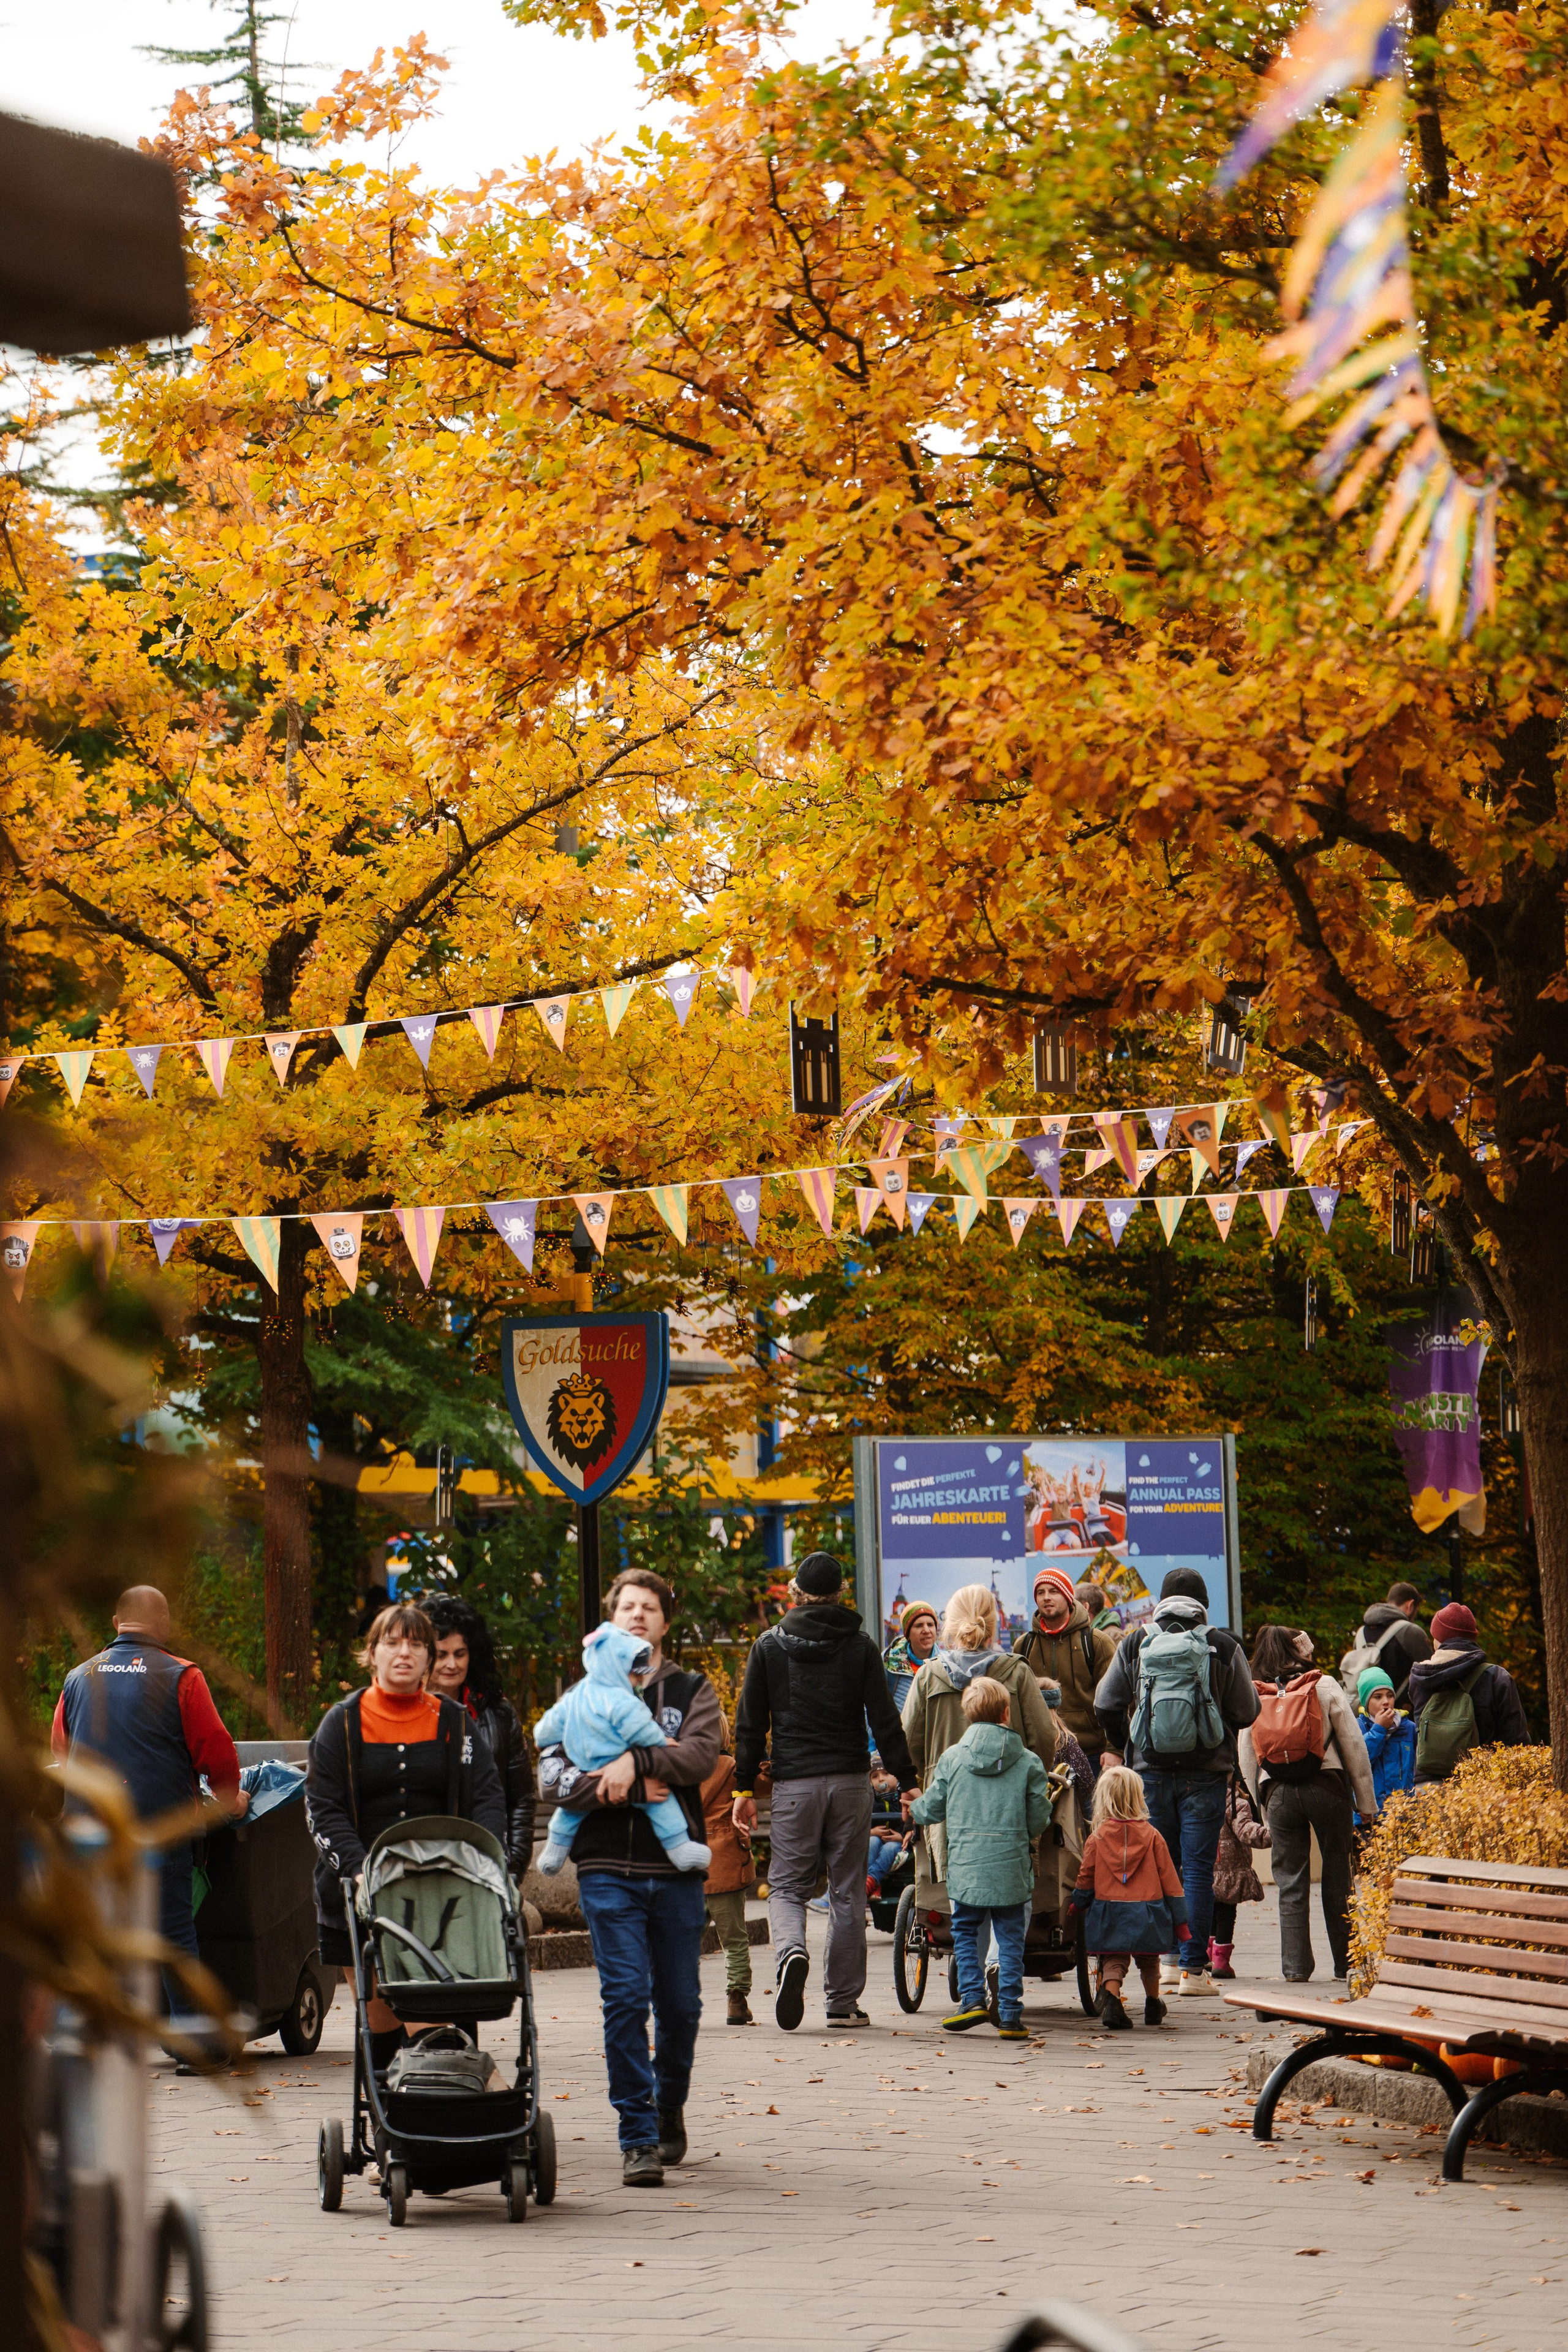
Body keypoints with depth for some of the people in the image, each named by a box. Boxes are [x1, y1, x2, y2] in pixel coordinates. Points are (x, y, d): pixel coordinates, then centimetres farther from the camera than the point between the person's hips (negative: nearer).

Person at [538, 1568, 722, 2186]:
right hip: (609, 1869, -1)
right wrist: (631, 1788, -12)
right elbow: (553, 1776, -2)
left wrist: (635, 1759, -19)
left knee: (679, 2002, 7)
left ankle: (670, 2107, 31)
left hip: (677, 1869, 1)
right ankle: (638, 2138, -6)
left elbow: (700, 1755, -7)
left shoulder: (692, 1691, 12)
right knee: (625, 1997, -10)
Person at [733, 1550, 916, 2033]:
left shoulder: (769, 1647, 3)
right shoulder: (860, 1647, 2)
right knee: (848, 1893, 7)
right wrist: (907, 1783, 4)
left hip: (794, 1784, -1)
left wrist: (745, 1788, 9)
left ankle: (791, 1952, -26)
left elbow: (750, 1725, 4)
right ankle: (843, 2003, 7)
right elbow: (885, 1721, -1)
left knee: (787, 1885, 6)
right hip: (850, 1779, 1)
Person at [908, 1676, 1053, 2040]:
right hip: (1012, 1868, 0)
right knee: (1010, 1940, 7)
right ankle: (1010, 2014, 5)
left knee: (966, 1932, 15)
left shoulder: (952, 1758, 0)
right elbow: (1039, 1820, 1)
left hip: (965, 1867, 0)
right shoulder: (1029, 1763, -1)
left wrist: (914, 1809, 30)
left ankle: (972, 1999, 2)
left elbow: (932, 1809, 7)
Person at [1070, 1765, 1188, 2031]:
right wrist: (1180, 1920, 6)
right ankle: (1153, 2005, 35)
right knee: (1149, 1961, 20)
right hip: (1147, 1912, 1)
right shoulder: (1151, 1835, -3)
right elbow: (1169, 1879, 0)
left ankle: (1110, 1998, -23)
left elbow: (1086, 1879, 4)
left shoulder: (1097, 1837, -4)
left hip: (1108, 1911, -1)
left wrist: (1077, 1905, 24)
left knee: (1113, 1962, 3)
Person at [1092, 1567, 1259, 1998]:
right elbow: (1247, 1711, -1)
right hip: (1204, 1772, -2)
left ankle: (1170, 1960, 12)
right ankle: (1194, 1967, 0)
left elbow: (1106, 1705, 4)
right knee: (1198, 1869, 1)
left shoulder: (1135, 1643, 2)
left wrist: (1118, 1747, 21)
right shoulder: (1223, 1647, -4)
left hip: (1150, 1769, 2)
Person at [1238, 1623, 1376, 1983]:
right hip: (1327, 1788, -1)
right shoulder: (1325, 1686, 0)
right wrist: (1366, 1801, 6)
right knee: (1337, 1878, 8)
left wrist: (1266, 1814, 15)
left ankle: (1295, 1966, 2)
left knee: (1291, 1884, 6)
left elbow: (1247, 1763, 8)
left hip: (1278, 1794, 1)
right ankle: (1346, 1962, 11)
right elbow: (1353, 1743, 0)